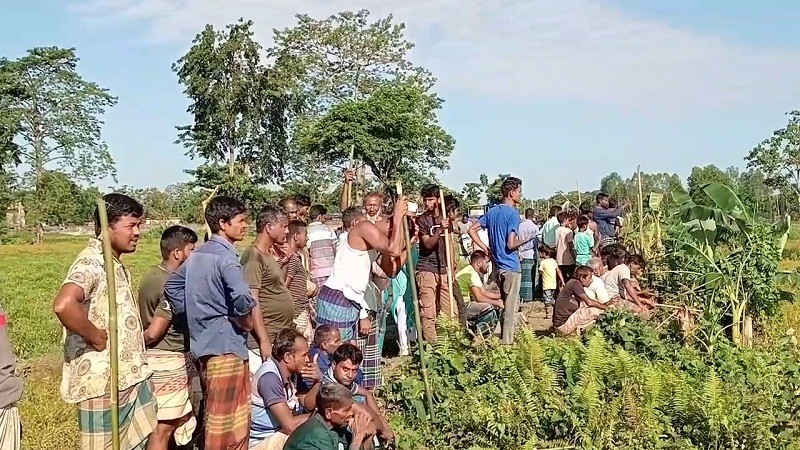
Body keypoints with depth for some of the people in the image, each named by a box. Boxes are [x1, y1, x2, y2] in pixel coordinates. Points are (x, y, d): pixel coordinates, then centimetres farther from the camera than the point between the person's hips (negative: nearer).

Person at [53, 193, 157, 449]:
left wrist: (137, 341, 11)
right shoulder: (92, 262, -17)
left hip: (130, 376, 9)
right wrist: (97, 338, -23)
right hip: (104, 380, -9)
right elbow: (64, 305, -36)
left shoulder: (116, 265, 14)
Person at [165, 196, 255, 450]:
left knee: (215, 417, 20)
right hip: (226, 345, -9)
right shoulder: (225, 256, -16)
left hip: (204, 343, 9)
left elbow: (172, 287, 20)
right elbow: (242, 297, -32)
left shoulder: (197, 255, 12)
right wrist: (245, 320, -12)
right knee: (226, 423, 1)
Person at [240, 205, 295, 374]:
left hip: (281, 339, 10)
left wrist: (282, 262, 12)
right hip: (265, 341, -9)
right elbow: (252, 302, -19)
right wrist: (264, 341, -22)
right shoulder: (254, 256, -13)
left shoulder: (269, 254, 16)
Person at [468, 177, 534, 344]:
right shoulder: (513, 213, -14)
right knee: (510, 307, 0)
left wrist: (485, 248, 10)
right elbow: (511, 244, -21)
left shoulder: (492, 211, 9)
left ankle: (499, 337, 24)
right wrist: (528, 239, -4)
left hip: (497, 266, 8)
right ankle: (507, 343, 5)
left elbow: (472, 230, 9)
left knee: (503, 304, 19)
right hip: (511, 267, -8)